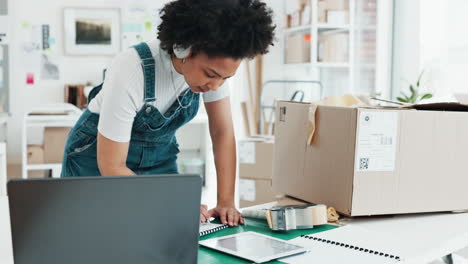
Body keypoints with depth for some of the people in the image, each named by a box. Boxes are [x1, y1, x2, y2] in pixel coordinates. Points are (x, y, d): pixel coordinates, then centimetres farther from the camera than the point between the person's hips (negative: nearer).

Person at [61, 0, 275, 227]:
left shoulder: (213, 64, -20)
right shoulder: (131, 71, -34)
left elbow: (223, 133, -11)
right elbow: (112, 166, -28)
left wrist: (226, 202, -17)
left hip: (158, 159, 4)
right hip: (99, 161, -4)